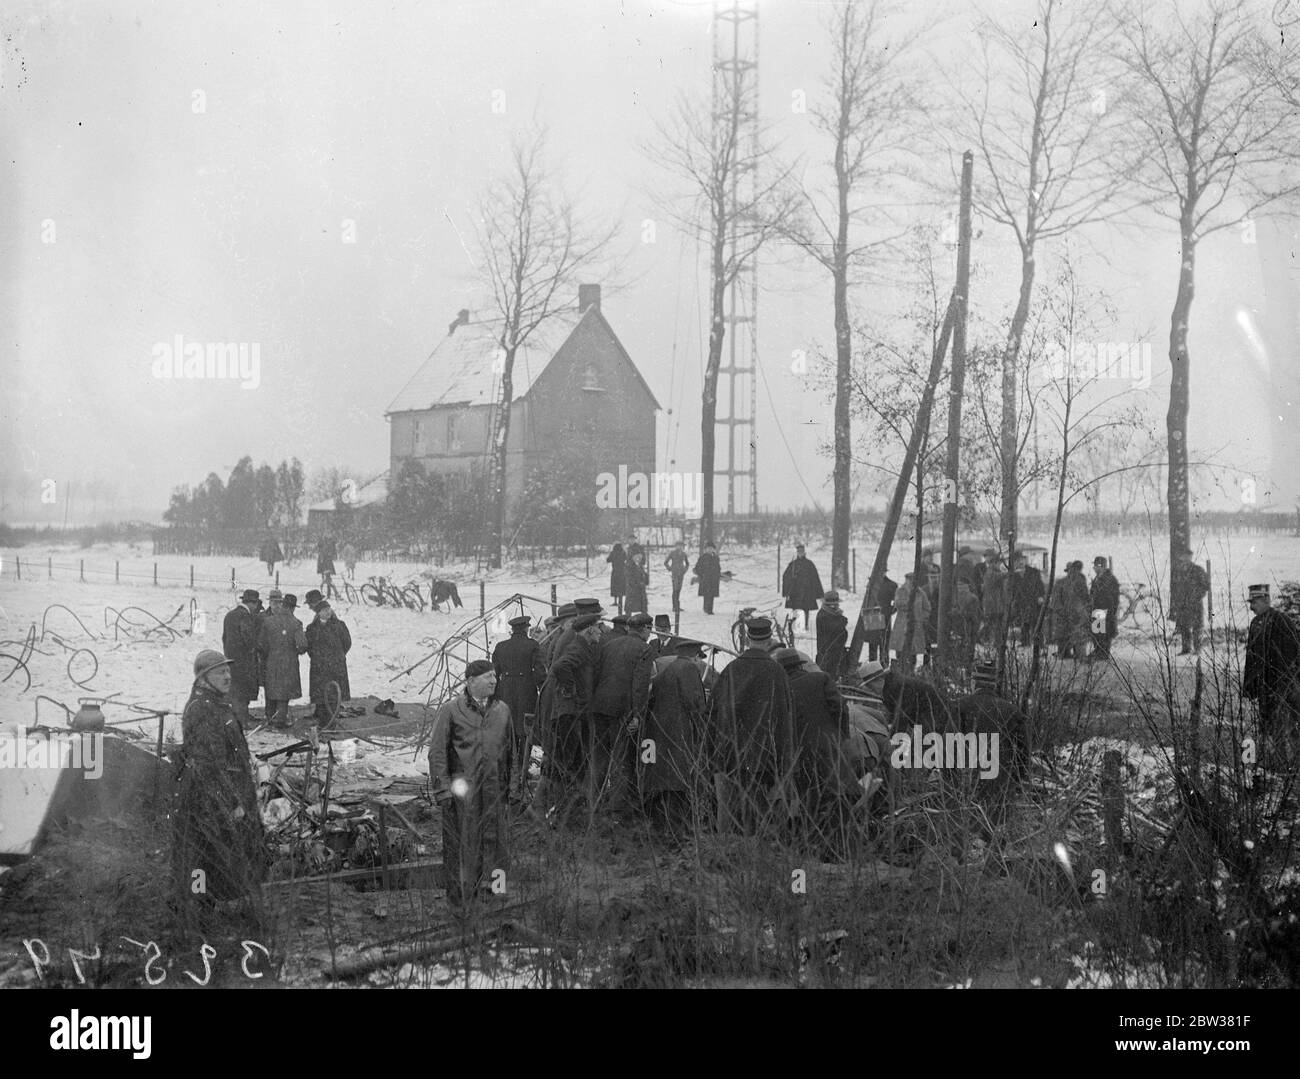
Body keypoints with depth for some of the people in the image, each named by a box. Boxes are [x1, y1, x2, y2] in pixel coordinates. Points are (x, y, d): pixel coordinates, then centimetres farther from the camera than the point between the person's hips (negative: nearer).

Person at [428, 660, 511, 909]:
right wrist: (442, 788, -9)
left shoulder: (502, 710, 12)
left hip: (493, 787, 4)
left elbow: (508, 751, 16)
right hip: (461, 788, -4)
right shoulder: (450, 709, -2)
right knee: (460, 843, 0)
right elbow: (437, 752, -3)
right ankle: (460, 900, 9)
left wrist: (509, 784, 13)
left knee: (493, 839, 5)